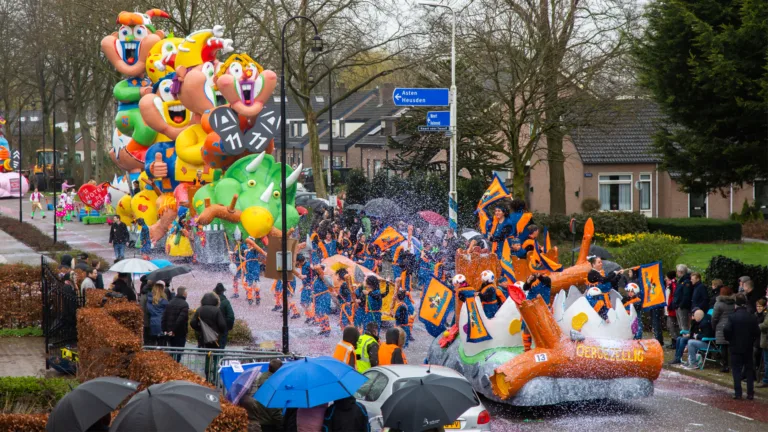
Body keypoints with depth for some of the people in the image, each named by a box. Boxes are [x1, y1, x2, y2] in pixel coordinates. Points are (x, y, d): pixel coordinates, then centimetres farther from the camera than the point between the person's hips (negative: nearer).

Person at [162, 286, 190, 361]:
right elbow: (181, 319, -23)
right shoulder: (184, 305, -14)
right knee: (178, 352, -1)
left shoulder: (170, 303, 7)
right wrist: (174, 331, -17)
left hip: (170, 333, 6)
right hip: (180, 333, -6)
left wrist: (165, 330, 3)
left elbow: (164, 317, 3)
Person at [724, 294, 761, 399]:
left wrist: (730, 340, 0)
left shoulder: (732, 317, -12)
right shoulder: (752, 318, -4)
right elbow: (757, 332, -5)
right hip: (748, 348, 2)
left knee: (736, 371, 4)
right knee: (749, 371, 10)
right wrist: (751, 340, 11)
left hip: (736, 347, -2)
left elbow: (726, 331, -18)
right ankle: (750, 393, 8)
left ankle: (737, 393, -1)